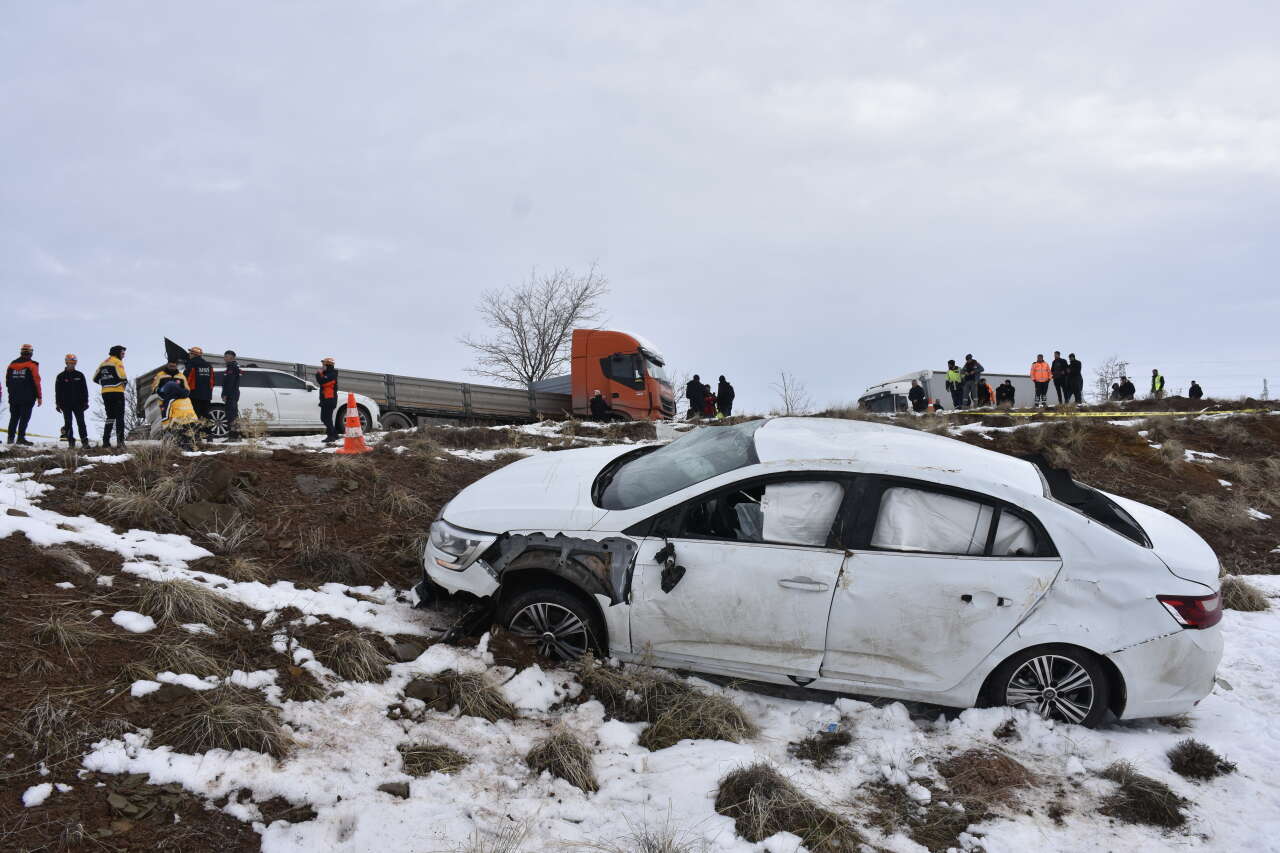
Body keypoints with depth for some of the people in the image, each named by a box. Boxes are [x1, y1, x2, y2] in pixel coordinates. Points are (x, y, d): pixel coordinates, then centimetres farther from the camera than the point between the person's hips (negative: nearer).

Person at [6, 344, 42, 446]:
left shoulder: (12, 364, 10)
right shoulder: (32, 365, -6)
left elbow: (7, 381, 14)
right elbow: (36, 382, -8)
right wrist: (39, 397, -4)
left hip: (14, 397, 5)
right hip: (28, 398, -5)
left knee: (14, 417, 13)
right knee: (25, 417, -4)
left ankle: (11, 438, 12)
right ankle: (20, 438, -10)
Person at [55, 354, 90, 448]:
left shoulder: (80, 375, 7)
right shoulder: (61, 376, 5)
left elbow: (84, 389, 10)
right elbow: (58, 391, 6)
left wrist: (85, 402, 6)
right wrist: (58, 404, 2)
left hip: (78, 403, 0)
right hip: (66, 404, 0)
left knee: (81, 422, -4)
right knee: (68, 423, 2)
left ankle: (85, 441, -4)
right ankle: (71, 442, 5)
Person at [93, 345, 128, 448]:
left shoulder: (104, 363, 18)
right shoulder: (117, 362, -4)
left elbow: (95, 378, 17)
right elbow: (122, 376, -19)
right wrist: (125, 381, 1)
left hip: (105, 392, 7)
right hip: (117, 392, -7)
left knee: (110, 416, 13)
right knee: (119, 417, -4)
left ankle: (106, 440, 6)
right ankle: (120, 441, -11)